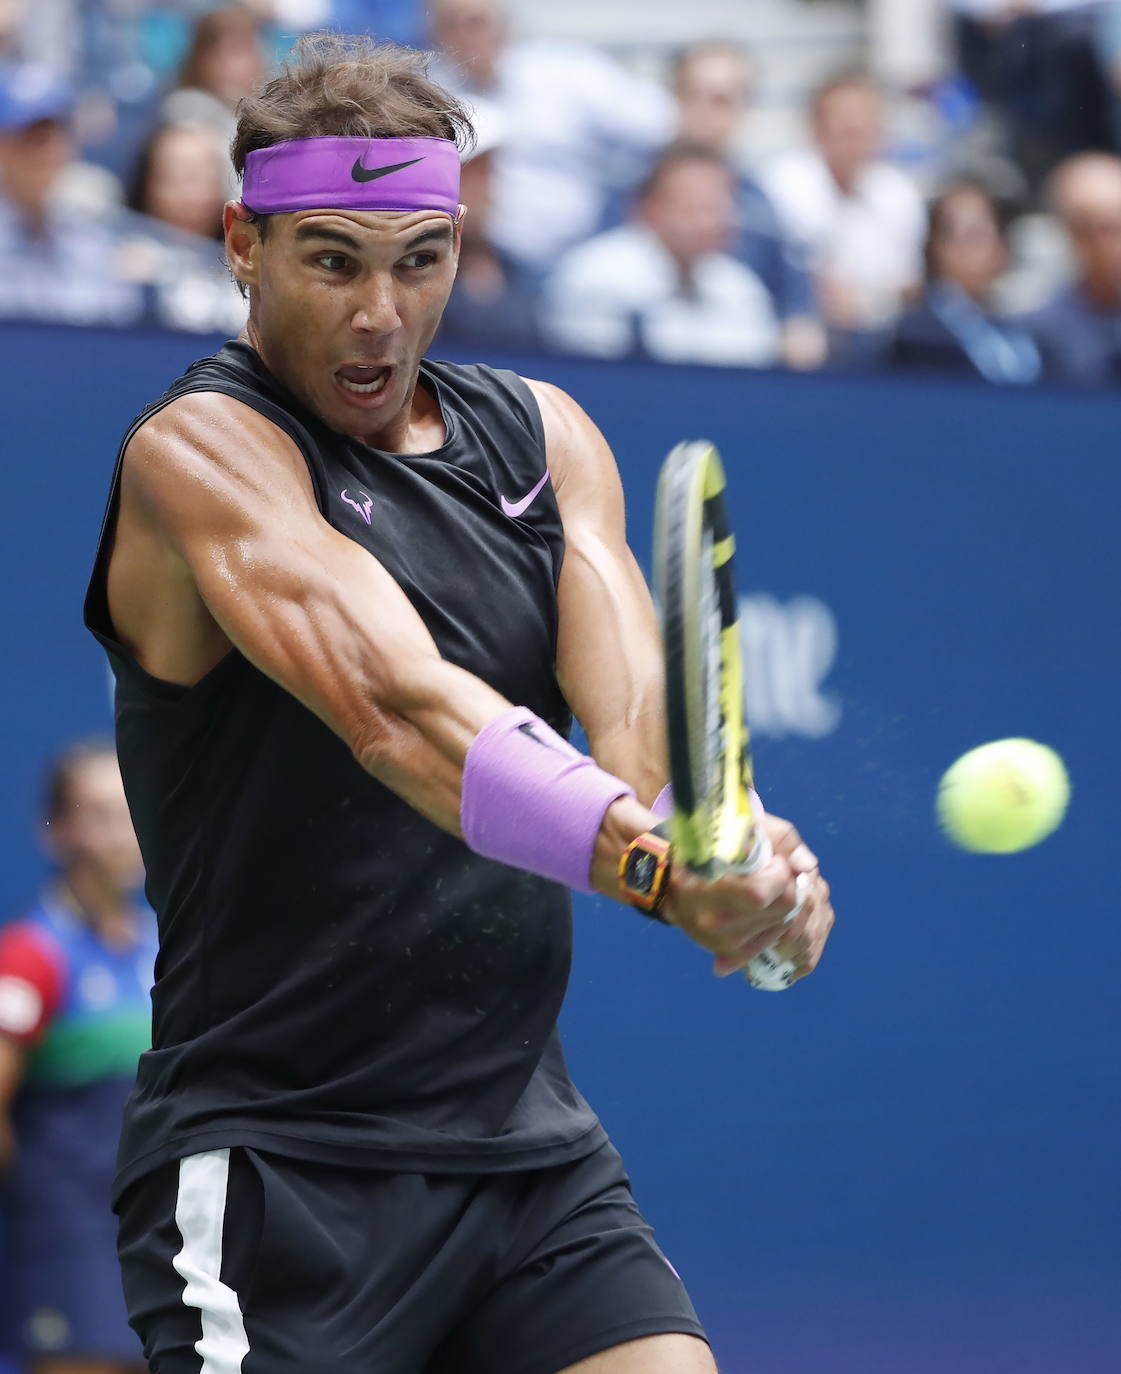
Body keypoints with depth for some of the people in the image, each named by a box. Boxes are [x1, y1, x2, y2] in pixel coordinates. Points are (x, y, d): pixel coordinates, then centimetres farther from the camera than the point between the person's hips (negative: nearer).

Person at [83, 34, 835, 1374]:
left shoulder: (542, 436, 11)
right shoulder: (200, 449, -9)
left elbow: (634, 700, -7)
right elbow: (393, 703, -27)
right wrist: (654, 864, -43)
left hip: (533, 1151, 6)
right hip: (275, 1175, -5)